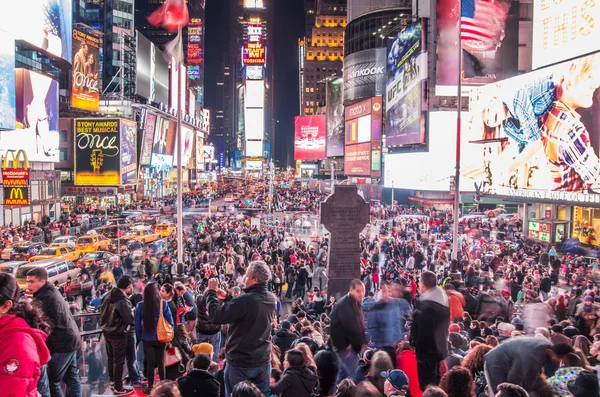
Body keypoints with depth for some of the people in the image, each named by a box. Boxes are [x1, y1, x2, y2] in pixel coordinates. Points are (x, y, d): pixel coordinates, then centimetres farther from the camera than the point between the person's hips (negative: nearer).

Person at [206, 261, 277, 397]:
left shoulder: (245, 300, -27)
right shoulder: (272, 299, -2)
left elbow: (216, 316, -24)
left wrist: (211, 292, -12)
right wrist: (227, 298, 13)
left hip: (240, 362, -6)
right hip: (263, 361, 6)